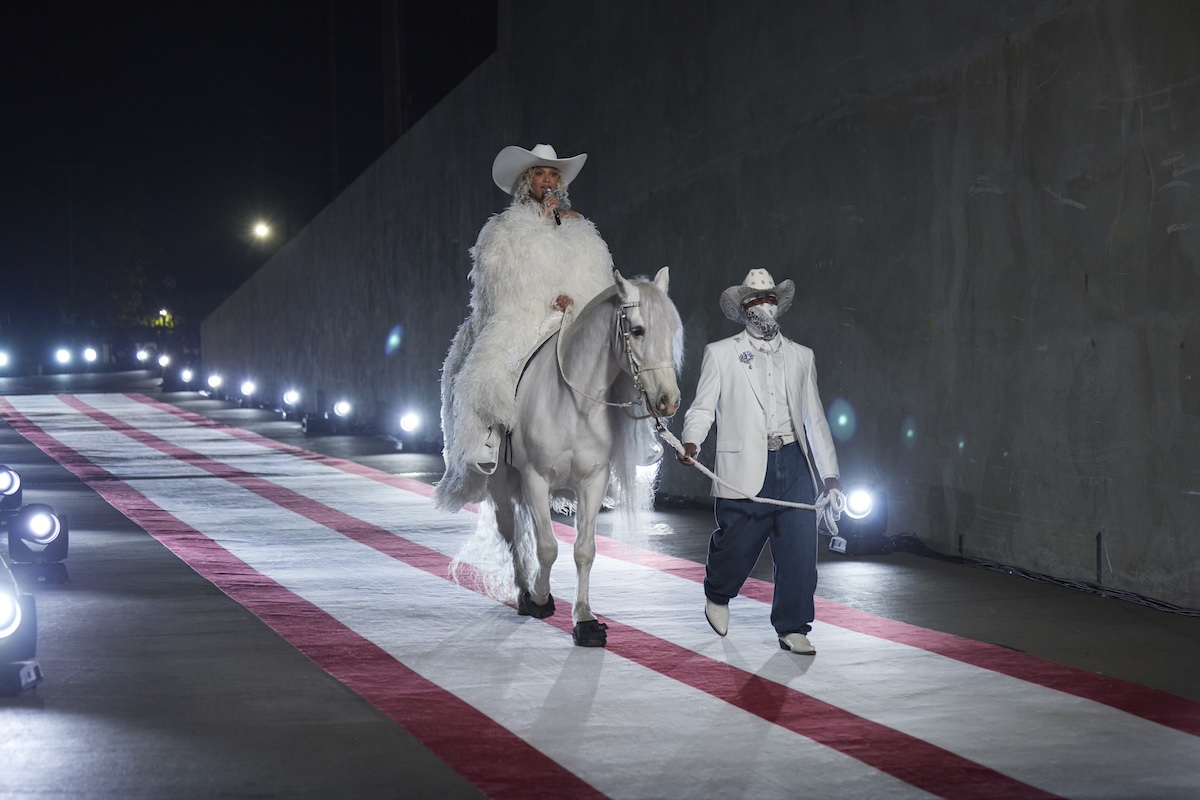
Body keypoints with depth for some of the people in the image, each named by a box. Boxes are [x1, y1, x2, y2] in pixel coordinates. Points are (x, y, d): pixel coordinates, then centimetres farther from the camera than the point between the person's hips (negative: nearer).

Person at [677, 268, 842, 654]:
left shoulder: (800, 356, 17)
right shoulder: (721, 354, 7)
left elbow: (815, 418, 18)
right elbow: (702, 407, 1)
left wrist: (830, 474, 15)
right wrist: (691, 442, -20)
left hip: (794, 464, 3)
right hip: (745, 468, -3)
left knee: (800, 550, -3)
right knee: (737, 545, 2)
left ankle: (792, 629, 8)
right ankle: (717, 597, 34)